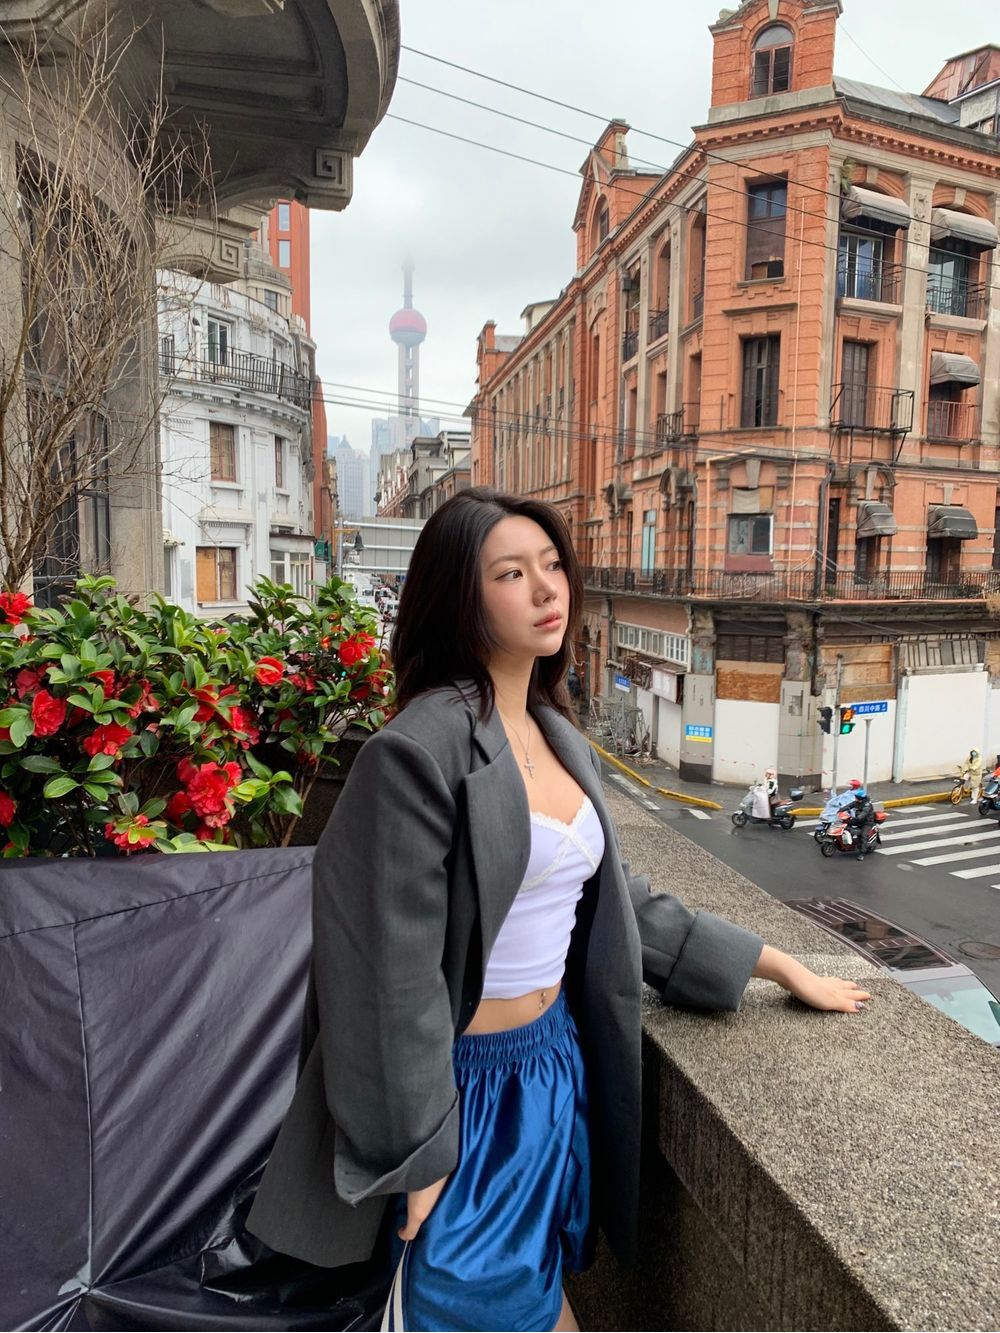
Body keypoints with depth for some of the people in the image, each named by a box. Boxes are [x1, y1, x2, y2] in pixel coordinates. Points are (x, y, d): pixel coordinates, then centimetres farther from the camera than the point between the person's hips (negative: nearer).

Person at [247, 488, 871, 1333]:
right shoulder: (420, 749, -23)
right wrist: (418, 1156, -13)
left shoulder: (561, 737, 2)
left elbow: (615, 900, 10)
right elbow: (397, 970, -20)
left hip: (557, 1061, 7)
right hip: (470, 1082, -6)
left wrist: (775, 964, 13)